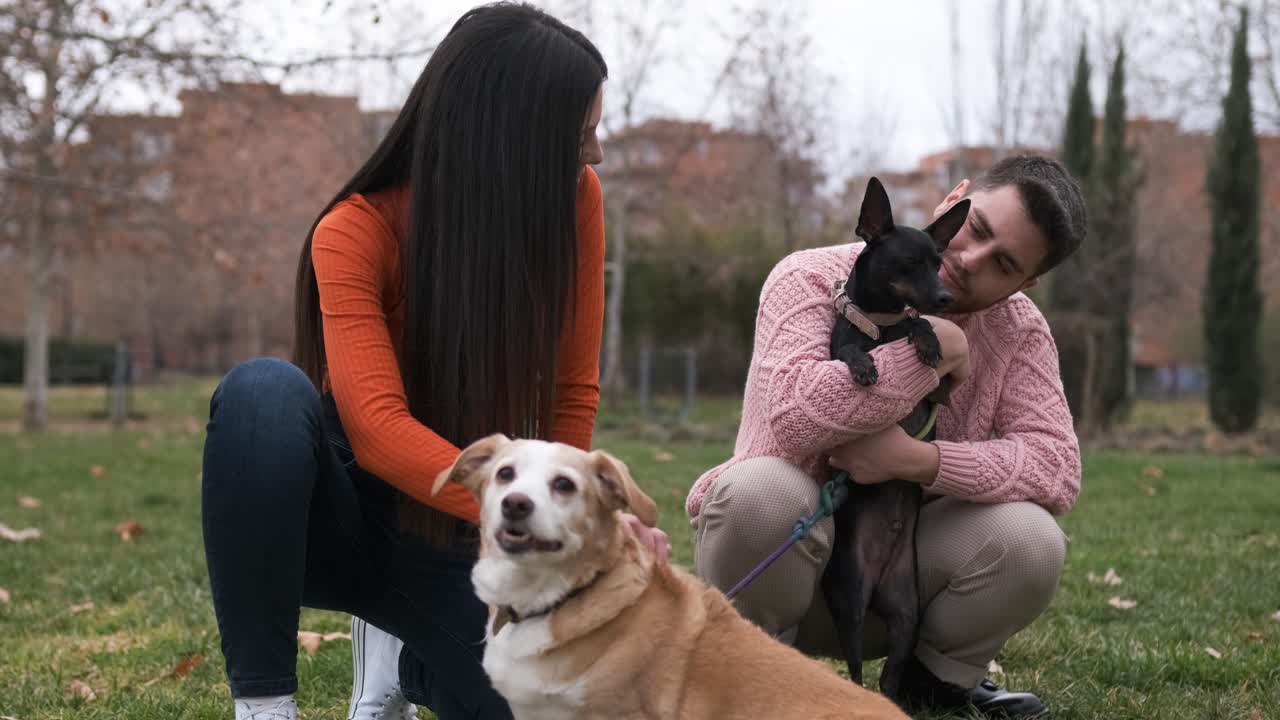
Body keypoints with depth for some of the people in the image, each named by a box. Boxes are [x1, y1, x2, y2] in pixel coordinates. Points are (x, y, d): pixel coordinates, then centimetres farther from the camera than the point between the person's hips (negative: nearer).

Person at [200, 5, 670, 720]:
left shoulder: (571, 200, -11)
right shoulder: (355, 232, -20)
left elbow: (572, 395, -6)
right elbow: (376, 427, -34)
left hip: (453, 538, 3)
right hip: (340, 517, -3)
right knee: (266, 389, -35)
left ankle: (399, 646, 13)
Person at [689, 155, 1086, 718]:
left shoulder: (1019, 330, -4)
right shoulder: (814, 279, -16)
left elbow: (1057, 466, -18)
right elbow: (794, 418, -34)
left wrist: (916, 459, -32)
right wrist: (932, 348, -27)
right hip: (788, 554, -3)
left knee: (1030, 539, -26)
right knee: (763, 488, -37)